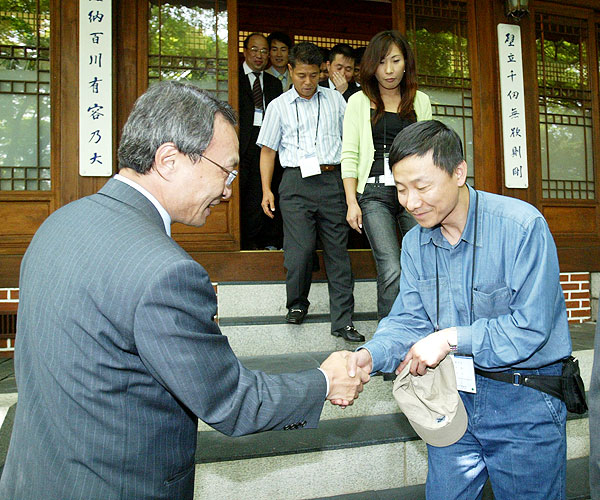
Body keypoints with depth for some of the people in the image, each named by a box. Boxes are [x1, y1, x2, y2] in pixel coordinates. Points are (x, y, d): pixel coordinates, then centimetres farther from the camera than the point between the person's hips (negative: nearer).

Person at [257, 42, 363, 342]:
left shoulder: (335, 99, 17)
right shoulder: (279, 106, 13)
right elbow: (267, 150, 12)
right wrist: (267, 190, 3)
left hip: (332, 180, 1)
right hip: (297, 182, -1)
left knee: (337, 250, -1)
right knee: (300, 249, -8)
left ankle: (343, 321, 3)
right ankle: (297, 304, 18)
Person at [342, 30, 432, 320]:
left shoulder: (420, 101, 16)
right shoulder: (359, 101, 10)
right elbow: (349, 155, 4)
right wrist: (352, 201, -5)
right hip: (374, 192, -2)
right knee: (391, 271, -13)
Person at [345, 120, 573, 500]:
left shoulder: (523, 226, -19)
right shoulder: (415, 243, -1)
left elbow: (531, 327, -20)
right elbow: (409, 319, -2)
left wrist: (452, 338, -23)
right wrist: (372, 354, -20)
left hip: (525, 402, -4)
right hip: (454, 395, 5)